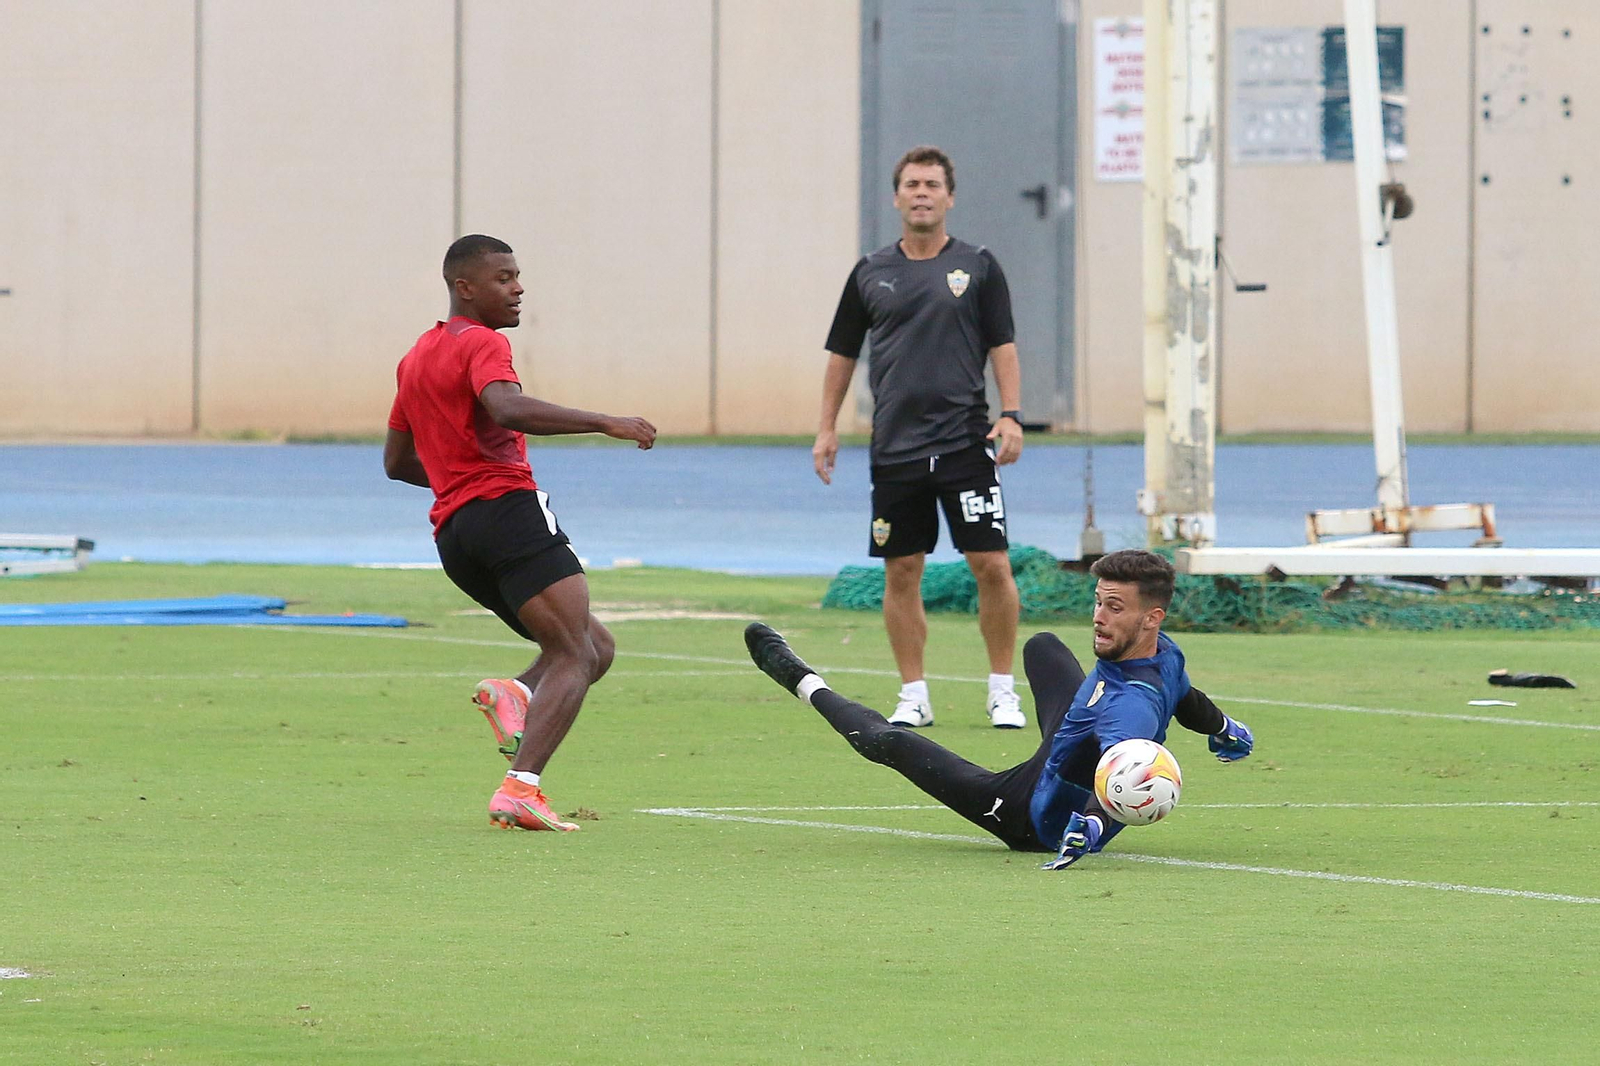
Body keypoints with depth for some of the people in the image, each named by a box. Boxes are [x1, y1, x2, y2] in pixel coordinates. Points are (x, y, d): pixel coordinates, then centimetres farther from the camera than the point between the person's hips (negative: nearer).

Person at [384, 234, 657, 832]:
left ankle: (514, 693, -13)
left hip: (452, 531, 9)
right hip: (508, 509, -9)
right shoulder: (482, 344, -3)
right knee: (575, 655, -12)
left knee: (594, 647, 15)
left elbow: (397, 462, 31)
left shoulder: (416, 359, 24)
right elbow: (508, 409, -25)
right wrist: (605, 423, -24)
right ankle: (520, 788, -28)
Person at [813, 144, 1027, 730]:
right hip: (895, 450, 2)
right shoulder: (872, 273, 8)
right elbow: (842, 353, 15)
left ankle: (1003, 692, 5)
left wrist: (1011, 415, -8)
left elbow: (1002, 346, 4)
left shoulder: (977, 266, 4)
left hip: (965, 441, -2)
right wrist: (827, 429, 10)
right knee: (901, 573, 2)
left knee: (991, 565, -7)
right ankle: (913, 697, 11)